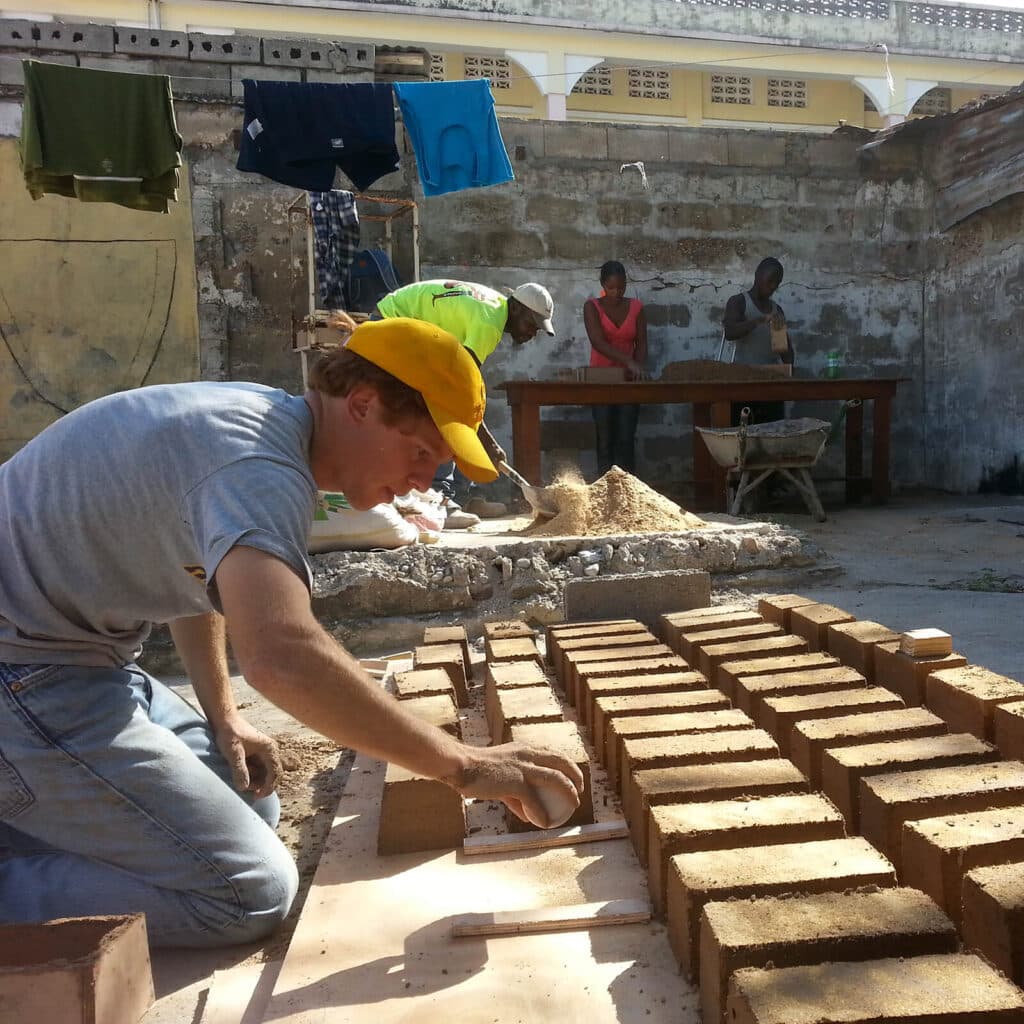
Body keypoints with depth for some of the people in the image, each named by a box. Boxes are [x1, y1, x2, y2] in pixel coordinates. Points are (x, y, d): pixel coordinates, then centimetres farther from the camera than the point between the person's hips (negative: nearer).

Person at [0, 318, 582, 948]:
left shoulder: (262, 417, 7)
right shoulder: (259, 466, -25)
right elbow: (282, 653, -42)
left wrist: (222, 717, 10)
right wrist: (462, 766, -32)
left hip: (58, 651, 10)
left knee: (251, 807, 12)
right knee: (251, 893, -12)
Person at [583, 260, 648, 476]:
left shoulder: (636, 307, 6)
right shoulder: (592, 307, -3)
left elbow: (641, 343, 4)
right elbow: (598, 342, -16)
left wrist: (638, 367, -17)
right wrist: (628, 361, -28)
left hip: (628, 380, 2)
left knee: (626, 439, -3)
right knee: (605, 438, -3)